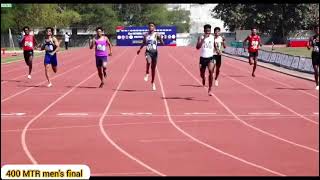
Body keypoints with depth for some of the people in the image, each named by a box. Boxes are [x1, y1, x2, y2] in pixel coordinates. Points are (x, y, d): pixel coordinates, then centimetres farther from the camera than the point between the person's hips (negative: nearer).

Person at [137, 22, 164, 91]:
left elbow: (162, 43, -10)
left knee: (153, 68, 6)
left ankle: (153, 82, 21)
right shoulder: (145, 35, 6)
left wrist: (160, 39, -29)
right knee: (148, 62, -31)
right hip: (148, 52, 1)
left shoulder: (156, 35, -3)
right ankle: (147, 74, -7)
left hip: (154, 52, -1)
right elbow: (144, 43, 22)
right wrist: (140, 49, 15)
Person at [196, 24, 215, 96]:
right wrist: (203, 39, -28)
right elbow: (197, 47, -21)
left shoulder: (213, 38, 2)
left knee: (211, 71, -23)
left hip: (210, 58, 0)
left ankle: (210, 89, -18)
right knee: (202, 74, 12)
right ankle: (203, 79, 52)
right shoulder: (201, 37, -6)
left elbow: (215, 46, 20)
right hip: (203, 58, 0)